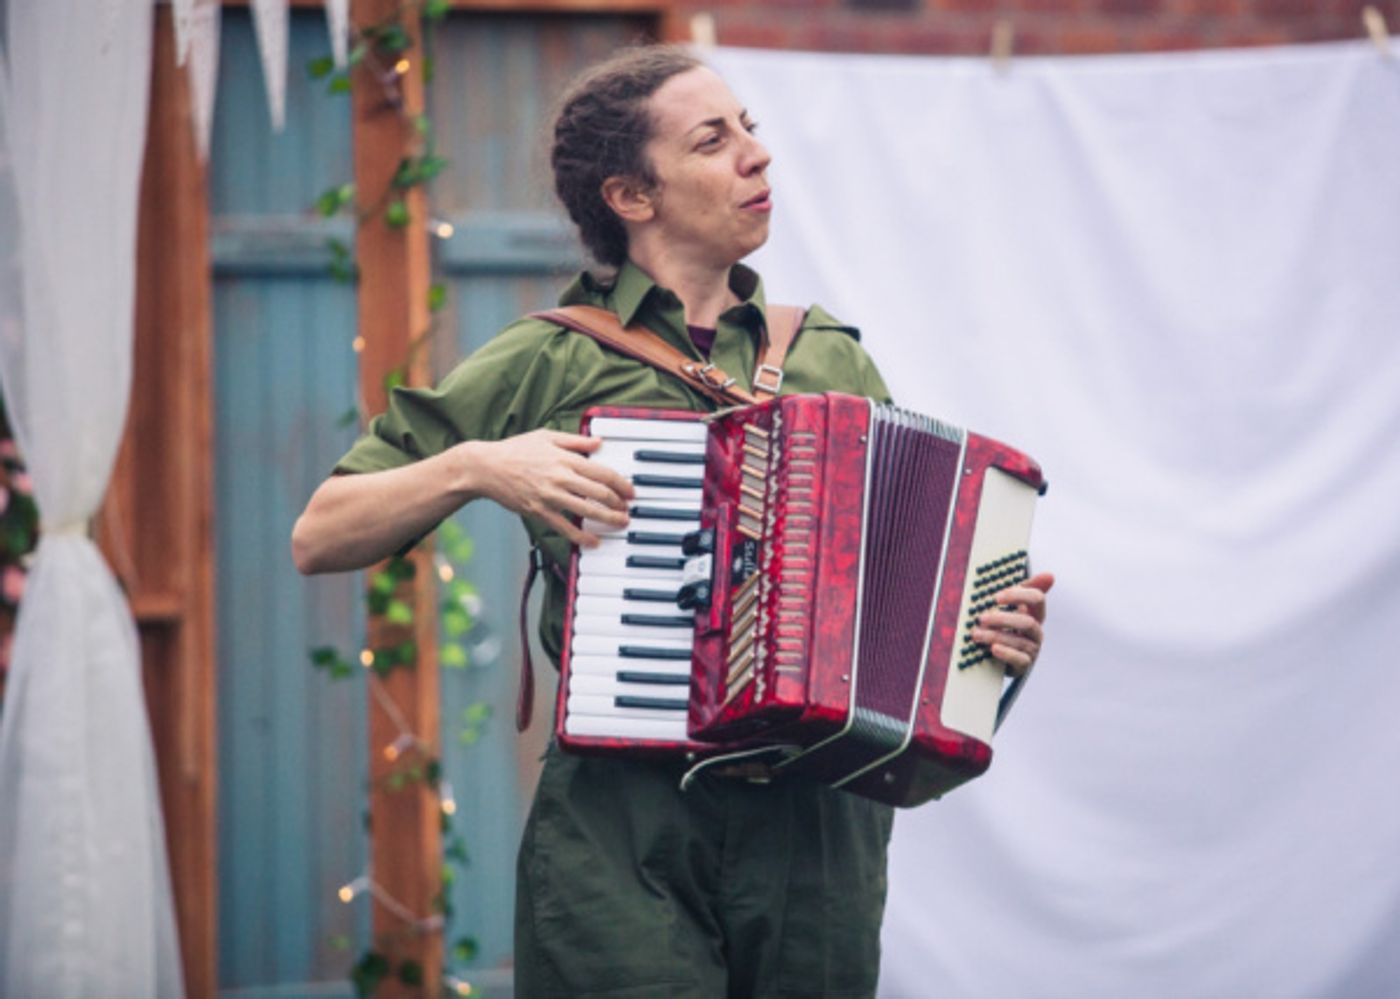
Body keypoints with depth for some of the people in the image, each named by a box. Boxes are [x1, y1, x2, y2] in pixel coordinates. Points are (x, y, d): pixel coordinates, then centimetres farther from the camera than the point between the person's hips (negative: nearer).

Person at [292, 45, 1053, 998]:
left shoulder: (834, 360, 15)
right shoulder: (548, 364, 3)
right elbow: (319, 538, 2)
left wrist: (997, 629, 1)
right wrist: (475, 467, -12)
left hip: (817, 821, 4)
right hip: (623, 823, -3)